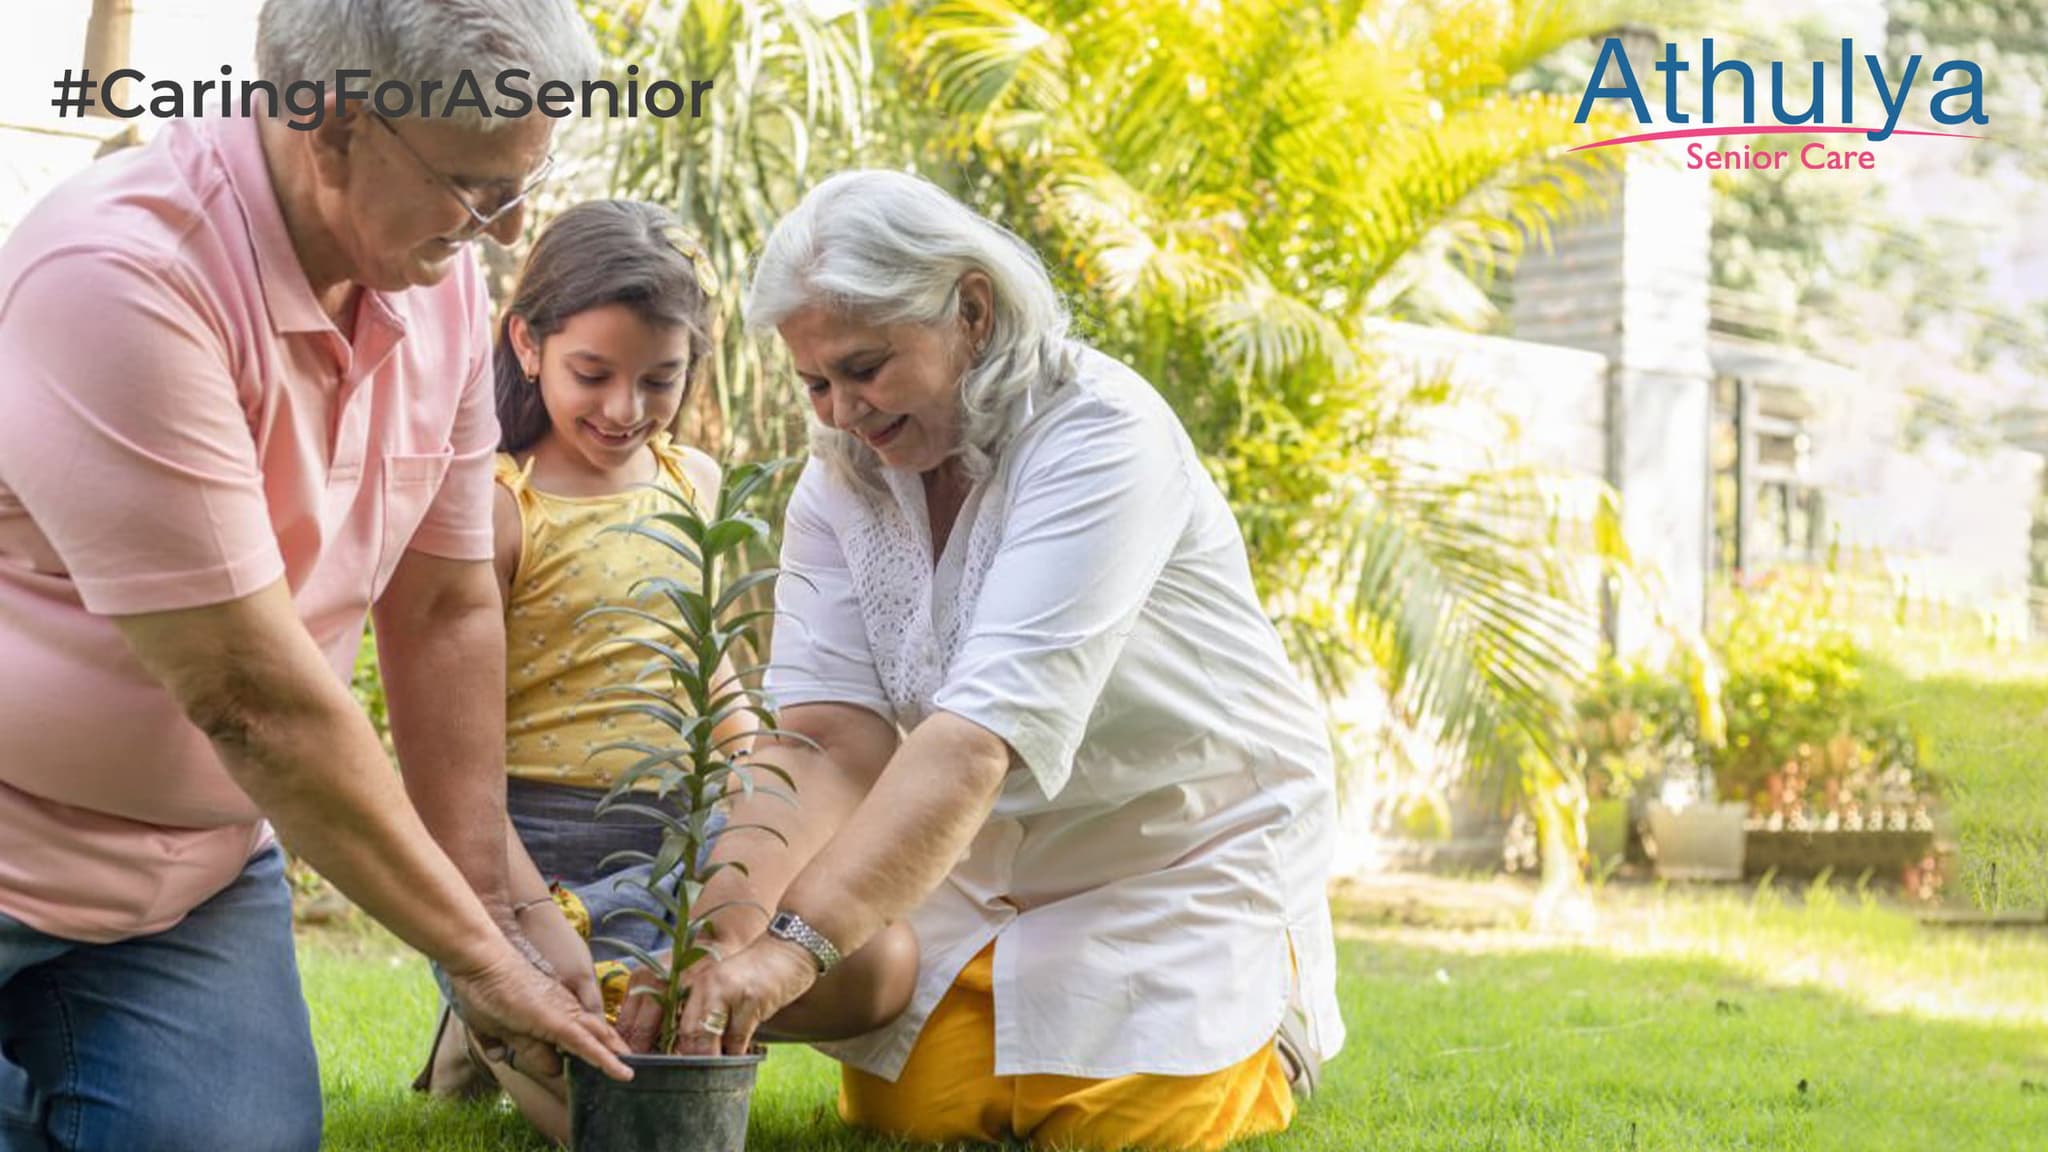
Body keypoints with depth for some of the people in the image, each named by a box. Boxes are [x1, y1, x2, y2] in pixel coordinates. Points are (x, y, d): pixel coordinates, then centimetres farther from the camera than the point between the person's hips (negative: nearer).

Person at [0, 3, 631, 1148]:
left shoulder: (441, 283, -4)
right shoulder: (119, 275, -27)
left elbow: (446, 613, 3)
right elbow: (253, 695, -26)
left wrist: (492, 915, 0)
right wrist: (476, 952, -19)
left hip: (199, 863, 6)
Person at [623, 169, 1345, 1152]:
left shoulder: (1099, 437, -27)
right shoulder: (839, 483, -6)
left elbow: (986, 733, -38)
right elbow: (825, 740, -18)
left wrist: (798, 941, -46)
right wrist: (723, 941, -34)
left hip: (1190, 844, -5)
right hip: (984, 857, 5)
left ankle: (1259, 1022, 16)